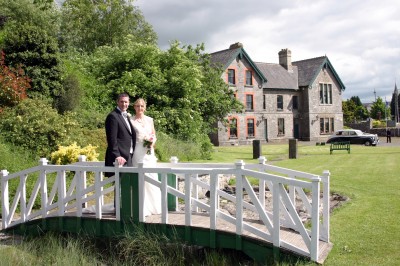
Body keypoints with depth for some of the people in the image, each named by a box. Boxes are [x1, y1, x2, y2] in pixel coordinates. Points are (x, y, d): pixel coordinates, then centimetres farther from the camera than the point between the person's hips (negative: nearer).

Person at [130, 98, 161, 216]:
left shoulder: (150, 120, 14)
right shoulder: (131, 120, 1)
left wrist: (152, 142, -1)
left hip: (149, 151, 4)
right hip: (138, 152, -4)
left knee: (152, 177, 4)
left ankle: (153, 206, 15)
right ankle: (143, 208, -1)